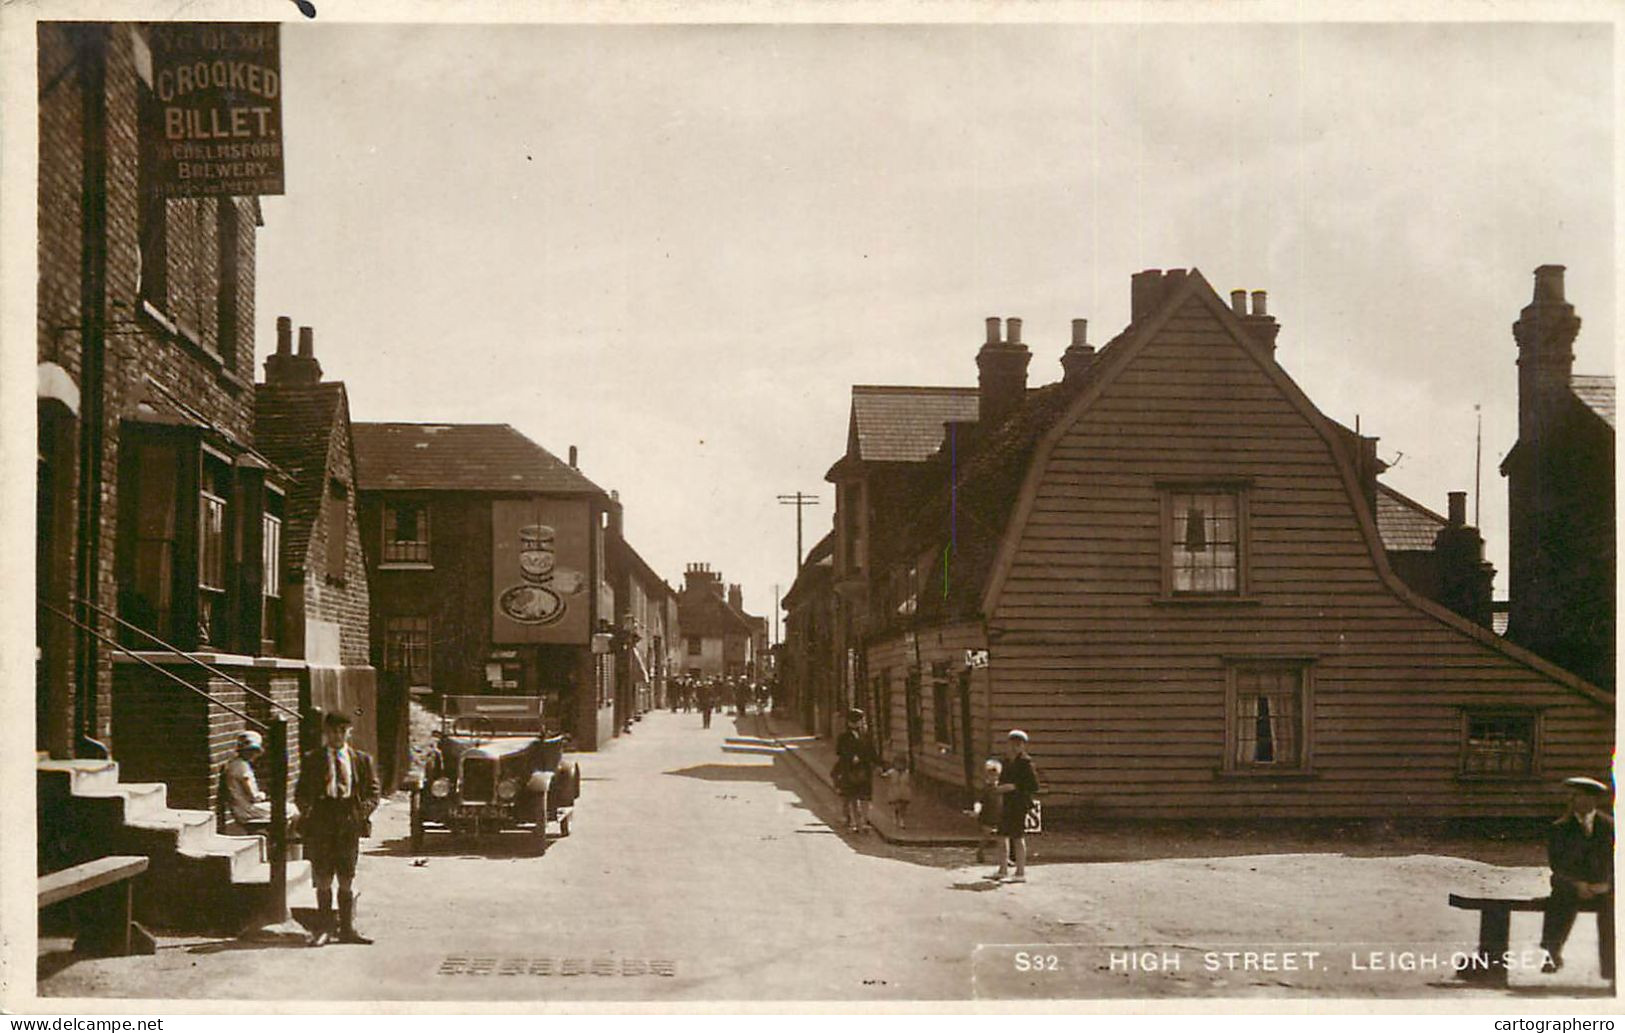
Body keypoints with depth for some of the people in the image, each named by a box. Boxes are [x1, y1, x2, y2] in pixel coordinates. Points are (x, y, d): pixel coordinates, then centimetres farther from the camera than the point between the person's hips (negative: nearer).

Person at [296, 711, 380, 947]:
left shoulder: (362, 759, 10)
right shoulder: (311, 759, 8)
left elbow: (373, 790, 11)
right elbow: (301, 792, 9)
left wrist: (364, 809, -5)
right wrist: (307, 809, -8)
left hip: (349, 824, 1)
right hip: (320, 825, 0)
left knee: (347, 880, 4)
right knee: (323, 880, 3)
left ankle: (347, 929, 10)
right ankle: (324, 929, 11)